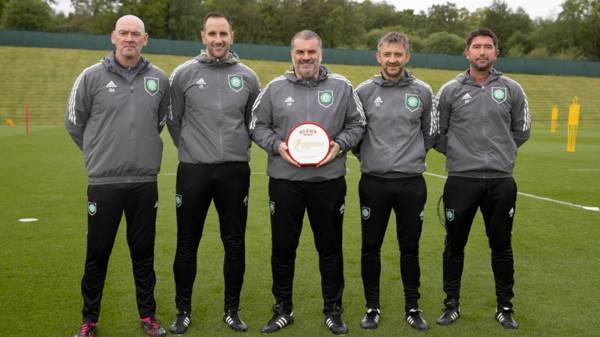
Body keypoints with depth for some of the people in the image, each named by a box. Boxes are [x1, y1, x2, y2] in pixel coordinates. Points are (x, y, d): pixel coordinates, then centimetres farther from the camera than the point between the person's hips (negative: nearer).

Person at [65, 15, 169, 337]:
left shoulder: (159, 78, 4)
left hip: (145, 181, 2)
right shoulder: (92, 76, -4)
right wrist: (99, 153, 12)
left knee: (143, 253, 12)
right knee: (98, 253, 7)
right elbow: (74, 122, 6)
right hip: (103, 181, -2)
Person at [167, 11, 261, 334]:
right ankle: (183, 310, 23)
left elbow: (255, 121, 14)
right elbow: (173, 120, 7)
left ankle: (232, 310, 23)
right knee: (187, 243, 7)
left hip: (235, 171, 1)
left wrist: (239, 148, 10)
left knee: (235, 243, 8)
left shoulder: (247, 76, 4)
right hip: (193, 170, -1)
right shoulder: (184, 73, 0)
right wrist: (190, 149, 8)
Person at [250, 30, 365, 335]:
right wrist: (277, 145, -9)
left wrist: (340, 145, -9)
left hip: (329, 181, 0)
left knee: (330, 247, 9)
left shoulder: (341, 86, 4)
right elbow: (257, 125, 7)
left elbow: (357, 124, 8)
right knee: (283, 247, 9)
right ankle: (283, 310, 27)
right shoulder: (275, 88, 4)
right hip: (284, 181, 0)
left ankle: (333, 310, 26)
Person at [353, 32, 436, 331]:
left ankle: (412, 308, 23)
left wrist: (414, 156, 10)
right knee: (371, 248, 6)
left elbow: (430, 132, 13)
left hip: (411, 183, 1)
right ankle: (372, 307, 21)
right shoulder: (364, 91, -1)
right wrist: (367, 157, 7)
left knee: (410, 248, 9)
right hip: (374, 182, 0)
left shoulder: (422, 91, 2)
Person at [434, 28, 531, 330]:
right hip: (461, 180, -1)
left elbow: (521, 131, 13)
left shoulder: (512, 90, 4)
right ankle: (452, 305, 23)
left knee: (501, 247, 10)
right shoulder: (450, 90, 0)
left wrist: (501, 153, 11)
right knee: (455, 246, 8)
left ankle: (505, 307, 25)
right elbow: (436, 134, 7)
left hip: (501, 181, 1)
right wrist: (458, 153, 5)